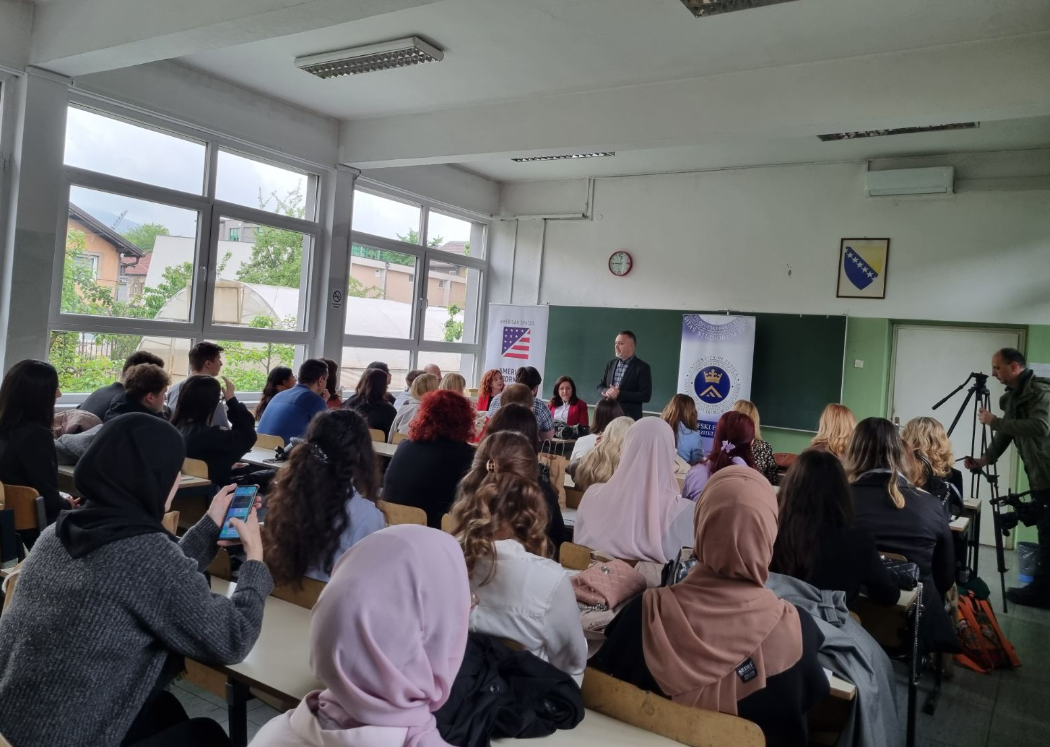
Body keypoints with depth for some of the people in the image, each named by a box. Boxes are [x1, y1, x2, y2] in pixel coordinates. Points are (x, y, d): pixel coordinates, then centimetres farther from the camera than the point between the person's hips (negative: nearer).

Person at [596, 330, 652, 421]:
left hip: (630, 418, -5)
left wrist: (619, 394, -18)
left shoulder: (642, 367, -6)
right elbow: (600, 387, 15)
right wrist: (606, 391, -9)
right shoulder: (611, 364, 12)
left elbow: (645, 396, -12)